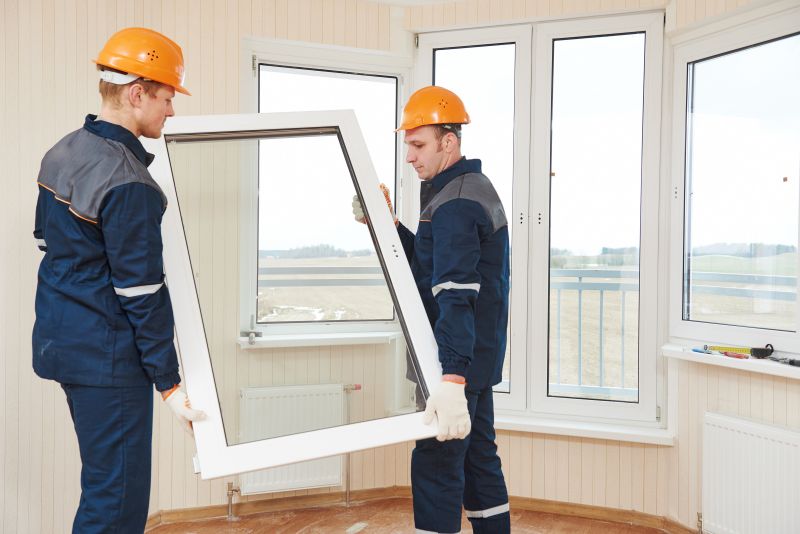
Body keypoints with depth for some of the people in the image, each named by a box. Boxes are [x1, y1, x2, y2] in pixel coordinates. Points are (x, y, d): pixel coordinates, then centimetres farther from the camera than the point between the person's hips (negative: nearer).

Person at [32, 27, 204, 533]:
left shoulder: (62, 153, 7)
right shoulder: (129, 186, -22)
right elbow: (142, 294, -21)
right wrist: (170, 383, -14)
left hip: (58, 337, 10)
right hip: (106, 357, -10)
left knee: (105, 479, 22)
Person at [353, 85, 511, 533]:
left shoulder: (455, 204, -20)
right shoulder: (475, 187, 13)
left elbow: (456, 293, -32)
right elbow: (432, 265, 17)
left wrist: (452, 378, -40)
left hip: (460, 361, -11)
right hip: (480, 355, 11)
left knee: (435, 466, -4)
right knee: (479, 457, 19)